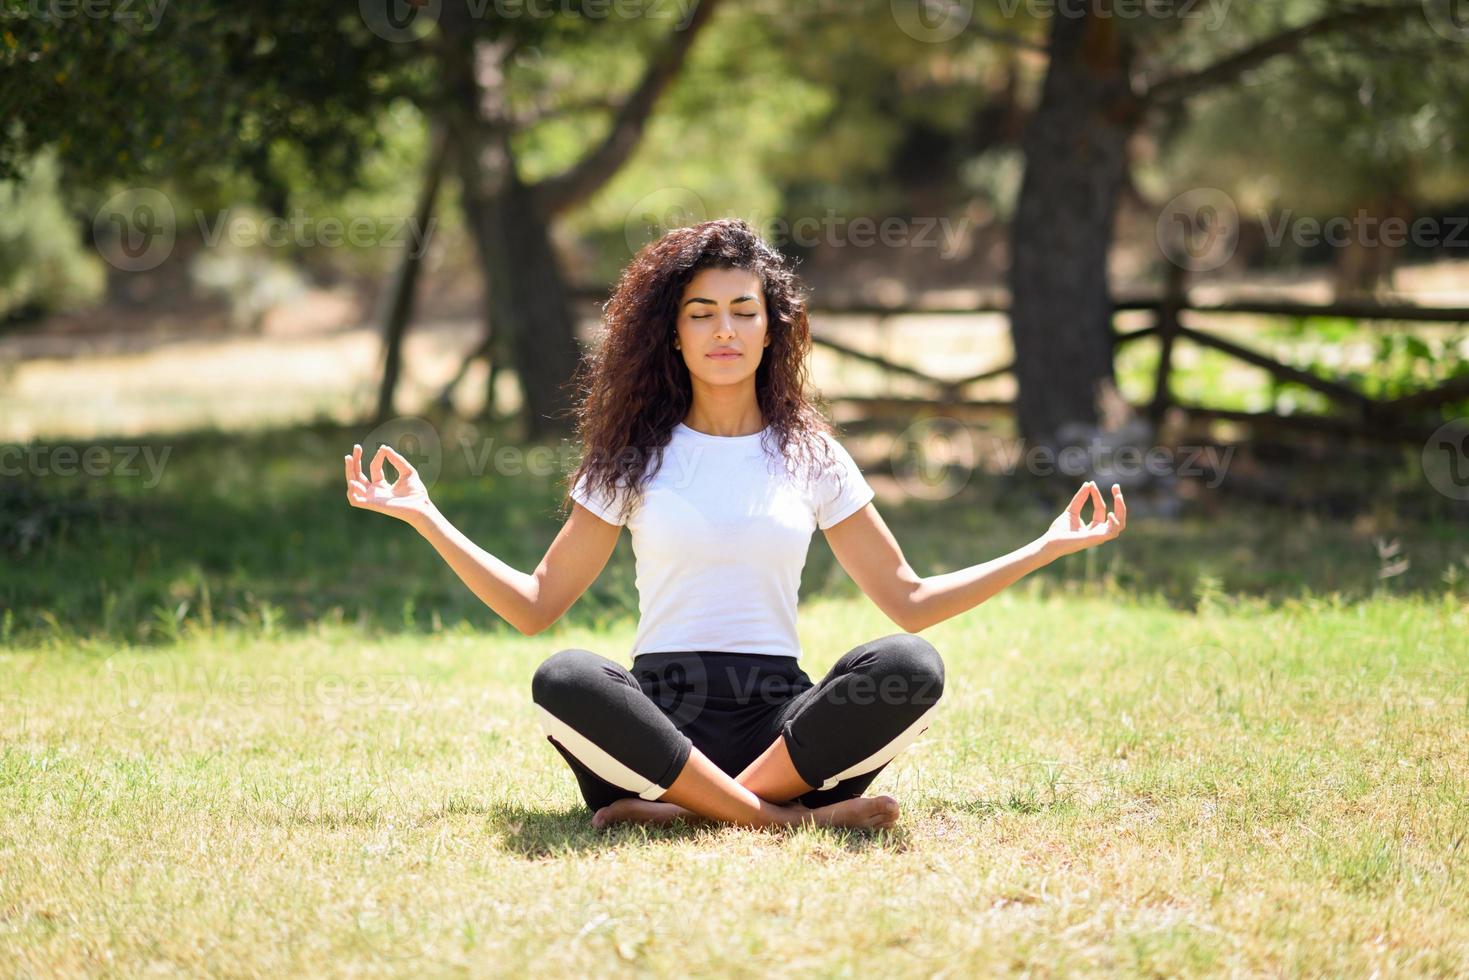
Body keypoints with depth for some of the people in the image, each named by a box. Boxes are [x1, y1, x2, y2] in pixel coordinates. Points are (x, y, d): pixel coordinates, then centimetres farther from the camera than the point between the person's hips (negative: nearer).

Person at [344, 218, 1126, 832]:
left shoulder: (811, 456, 15)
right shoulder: (634, 458, 13)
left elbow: (910, 602, 17)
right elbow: (536, 606, 12)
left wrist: (1047, 548, 11)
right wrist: (425, 519, 5)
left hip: (780, 716, 1)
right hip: (659, 708, -1)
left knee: (909, 669, -30)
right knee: (563, 681, -35)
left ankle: (677, 807, -32)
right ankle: (793, 819, -34)